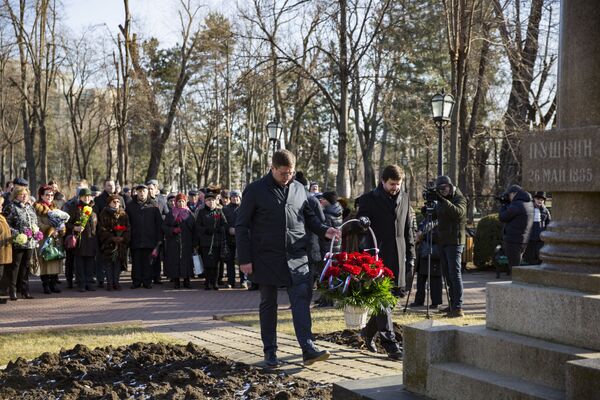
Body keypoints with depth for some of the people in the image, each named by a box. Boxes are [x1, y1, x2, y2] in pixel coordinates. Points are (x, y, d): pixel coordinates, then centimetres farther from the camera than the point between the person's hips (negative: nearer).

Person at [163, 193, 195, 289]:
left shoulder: (189, 214, 9)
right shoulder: (171, 214, 8)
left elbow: (194, 228, 6)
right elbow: (164, 226, 4)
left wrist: (194, 242, -2)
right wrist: (173, 230, -14)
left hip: (187, 242, 0)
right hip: (173, 242, 0)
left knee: (186, 260, -2)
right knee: (175, 260, -3)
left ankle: (186, 280, 5)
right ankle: (176, 281, 3)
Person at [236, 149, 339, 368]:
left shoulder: (299, 188, 9)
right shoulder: (255, 190, -4)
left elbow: (309, 216, 21)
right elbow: (242, 226, -3)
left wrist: (323, 230, 1)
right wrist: (244, 259, -7)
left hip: (296, 257, 3)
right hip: (266, 258, -2)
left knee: (302, 300, -8)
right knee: (268, 304, 7)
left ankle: (308, 349, -11)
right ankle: (270, 351, 17)